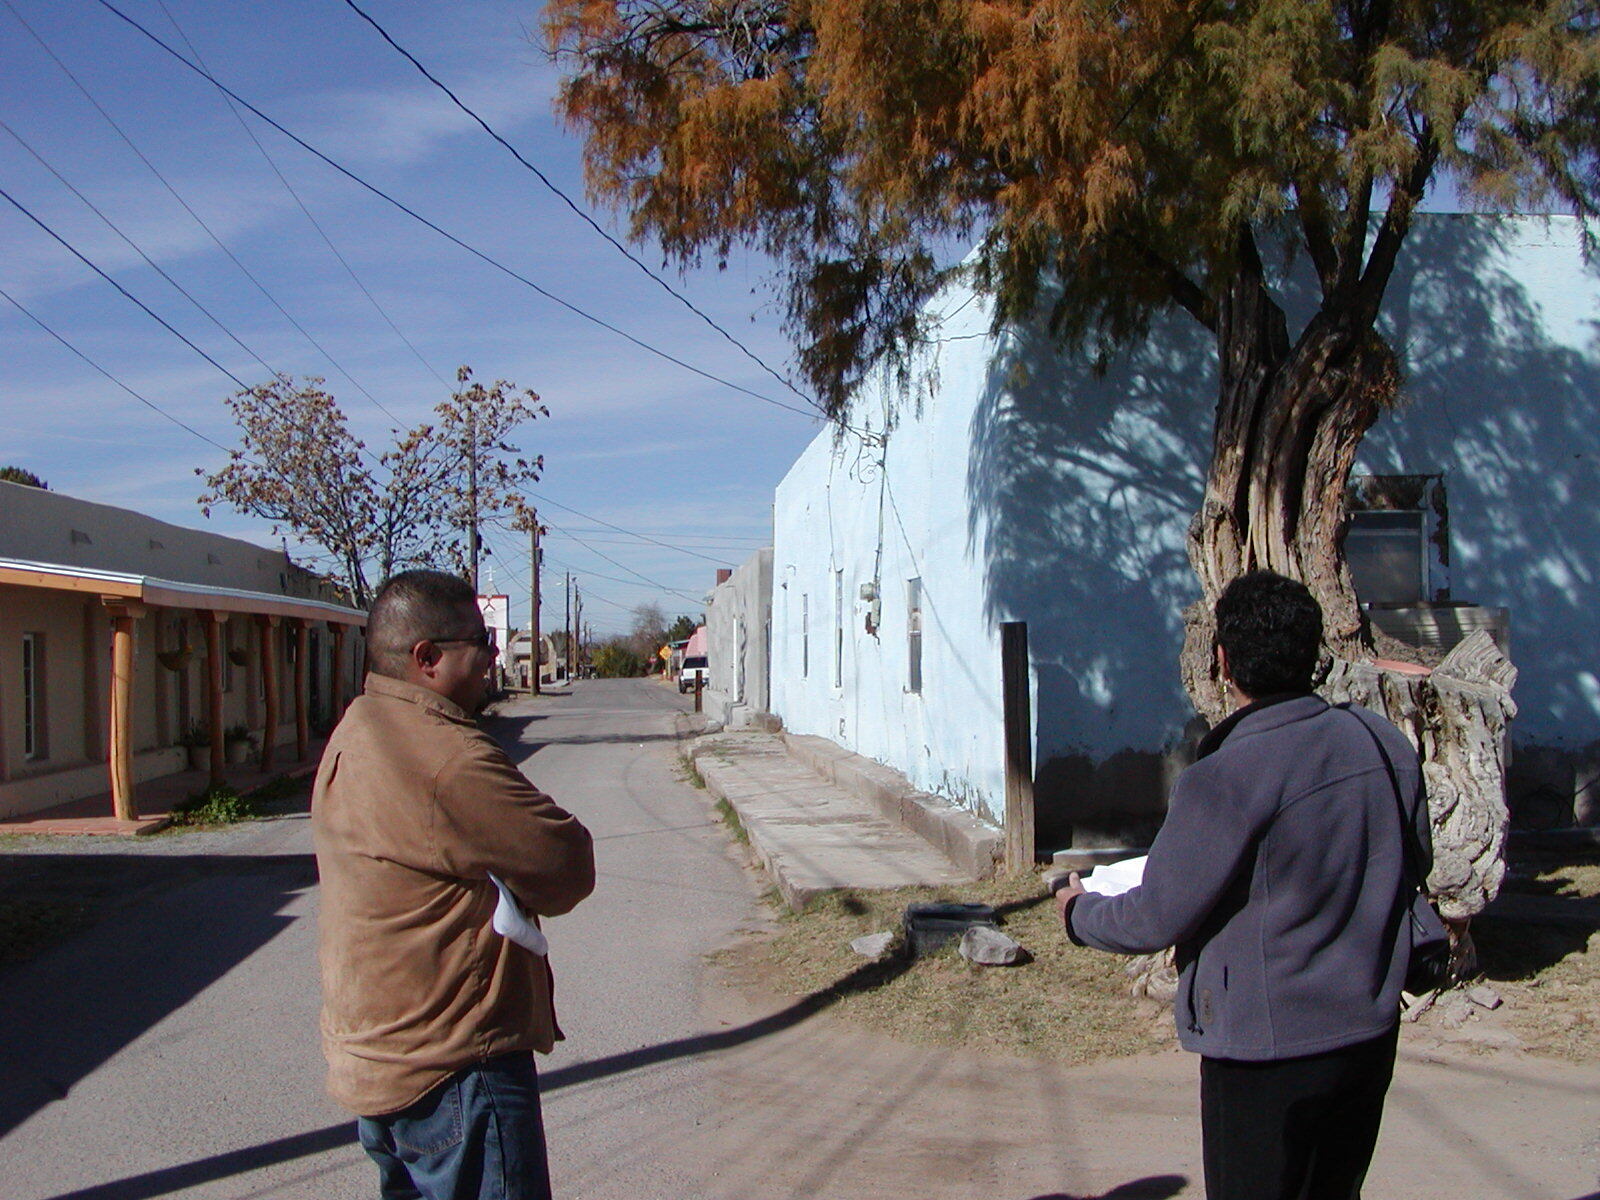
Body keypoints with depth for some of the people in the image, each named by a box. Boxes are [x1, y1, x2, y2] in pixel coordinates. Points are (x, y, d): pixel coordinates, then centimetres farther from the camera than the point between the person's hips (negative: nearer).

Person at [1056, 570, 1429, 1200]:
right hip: (1372, 1035, 7)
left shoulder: (1228, 778, -24)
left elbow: (1154, 920, -16)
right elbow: (1412, 870, 11)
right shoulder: (1383, 741, -3)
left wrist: (1079, 912, 5)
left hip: (1268, 1053, -7)